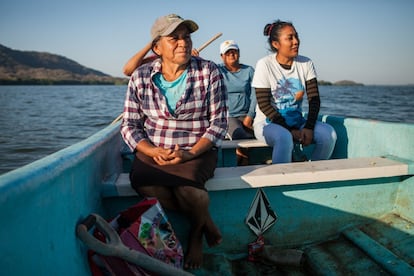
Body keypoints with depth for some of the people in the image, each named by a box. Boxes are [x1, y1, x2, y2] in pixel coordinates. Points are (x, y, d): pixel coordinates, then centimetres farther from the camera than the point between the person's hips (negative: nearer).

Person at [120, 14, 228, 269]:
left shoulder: (209, 72, -2)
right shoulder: (141, 77, 3)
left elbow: (219, 122, -5)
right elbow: (130, 125, 3)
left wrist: (191, 153, -19)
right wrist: (154, 152, -16)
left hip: (198, 150, -2)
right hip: (153, 151, 2)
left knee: (186, 185, -34)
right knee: (143, 182, -31)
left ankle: (196, 232, 4)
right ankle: (205, 221, -5)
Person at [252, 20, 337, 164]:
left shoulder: (306, 63, 2)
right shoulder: (264, 64, -11)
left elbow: (314, 98, -1)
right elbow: (264, 105, -14)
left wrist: (309, 127, -17)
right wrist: (291, 131, -17)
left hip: (296, 121, 5)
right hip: (268, 122, -4)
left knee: (329, 134, -18)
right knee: (284, 138, -36)